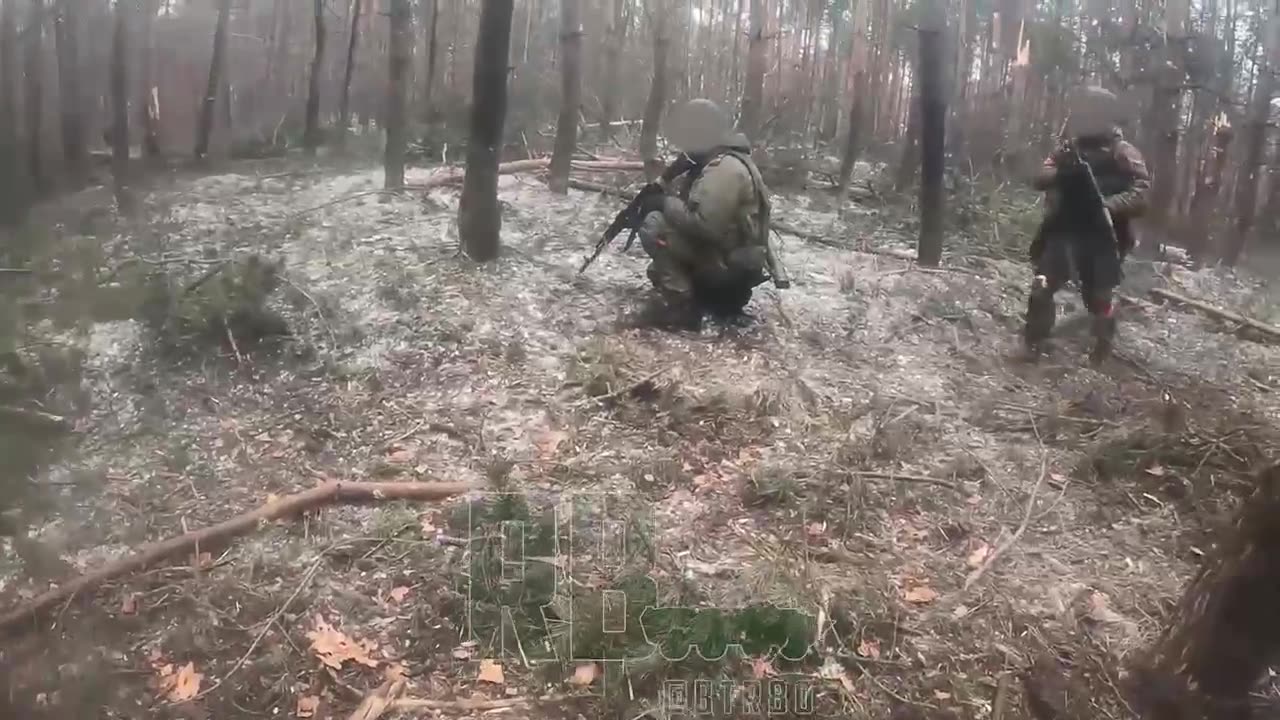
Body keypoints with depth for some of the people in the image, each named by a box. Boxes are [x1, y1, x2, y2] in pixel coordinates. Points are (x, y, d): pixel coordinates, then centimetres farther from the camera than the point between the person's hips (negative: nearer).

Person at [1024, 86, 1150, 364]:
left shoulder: (1123, 154, -5)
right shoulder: (1069, 148, 9)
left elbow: (1141, 192, -14)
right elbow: (1039, 179, 1)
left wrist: (1110, 204, -30)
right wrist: (1061, 171, -20)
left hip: (1101, 238, -3)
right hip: (1063, 231, 3)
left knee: (1098, 297, 4)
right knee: (1042, 287, -5)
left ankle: (1103, 348, 25)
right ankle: (1034, 342, 10)